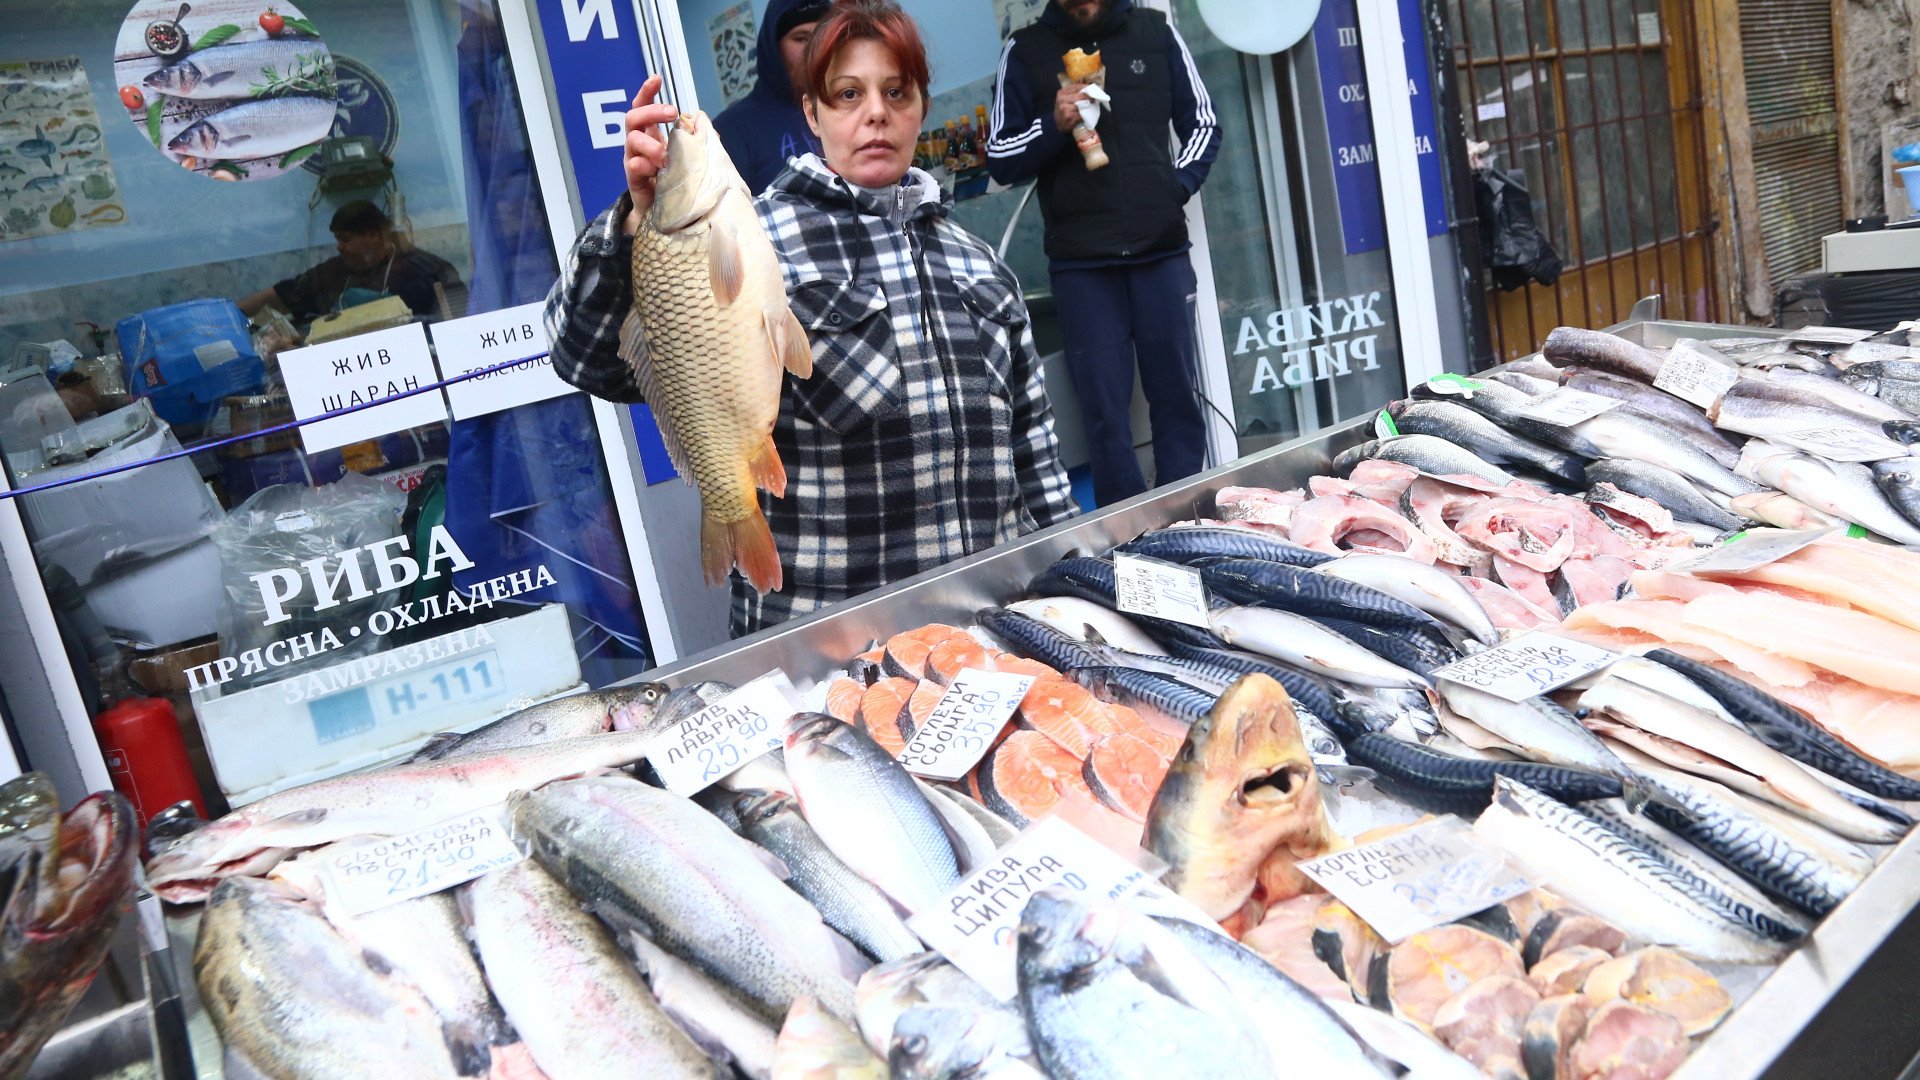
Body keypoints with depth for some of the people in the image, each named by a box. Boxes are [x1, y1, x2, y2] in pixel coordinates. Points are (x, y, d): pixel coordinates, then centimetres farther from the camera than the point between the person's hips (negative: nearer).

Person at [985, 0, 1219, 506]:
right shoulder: (1025, 50, 4)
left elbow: (1202, 125, 15)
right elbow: (1000, 160, 3)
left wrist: (1177, 185, -1)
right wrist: (1053, 126, -14)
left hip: (1162, 249, 2)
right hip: (1081, 261, -1)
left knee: (1177, 397, 6)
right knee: (1105, 411, -2)